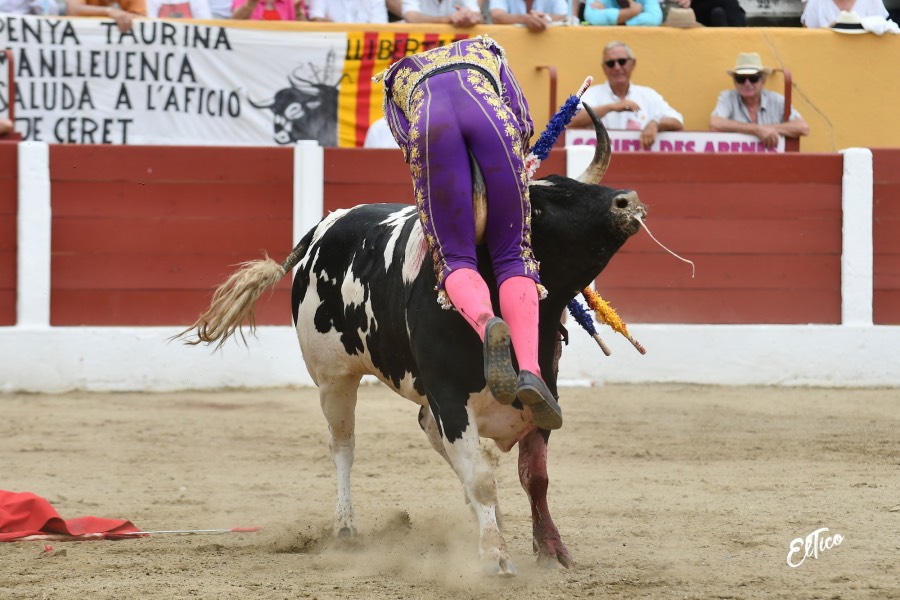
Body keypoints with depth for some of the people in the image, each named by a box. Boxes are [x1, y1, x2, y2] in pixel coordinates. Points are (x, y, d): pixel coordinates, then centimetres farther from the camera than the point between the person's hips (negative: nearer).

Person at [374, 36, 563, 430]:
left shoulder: (398, 78, 42)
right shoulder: (486, 52, 43)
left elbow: (409, 143, 25)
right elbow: (522, 121, 27)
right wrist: (516, 171, 38)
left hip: (429, 122, 0)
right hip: (489, 115, 0)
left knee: (455, 259, 0)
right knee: (513, 256, 3)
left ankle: (486, 324, -37)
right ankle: (531, 371, -19)